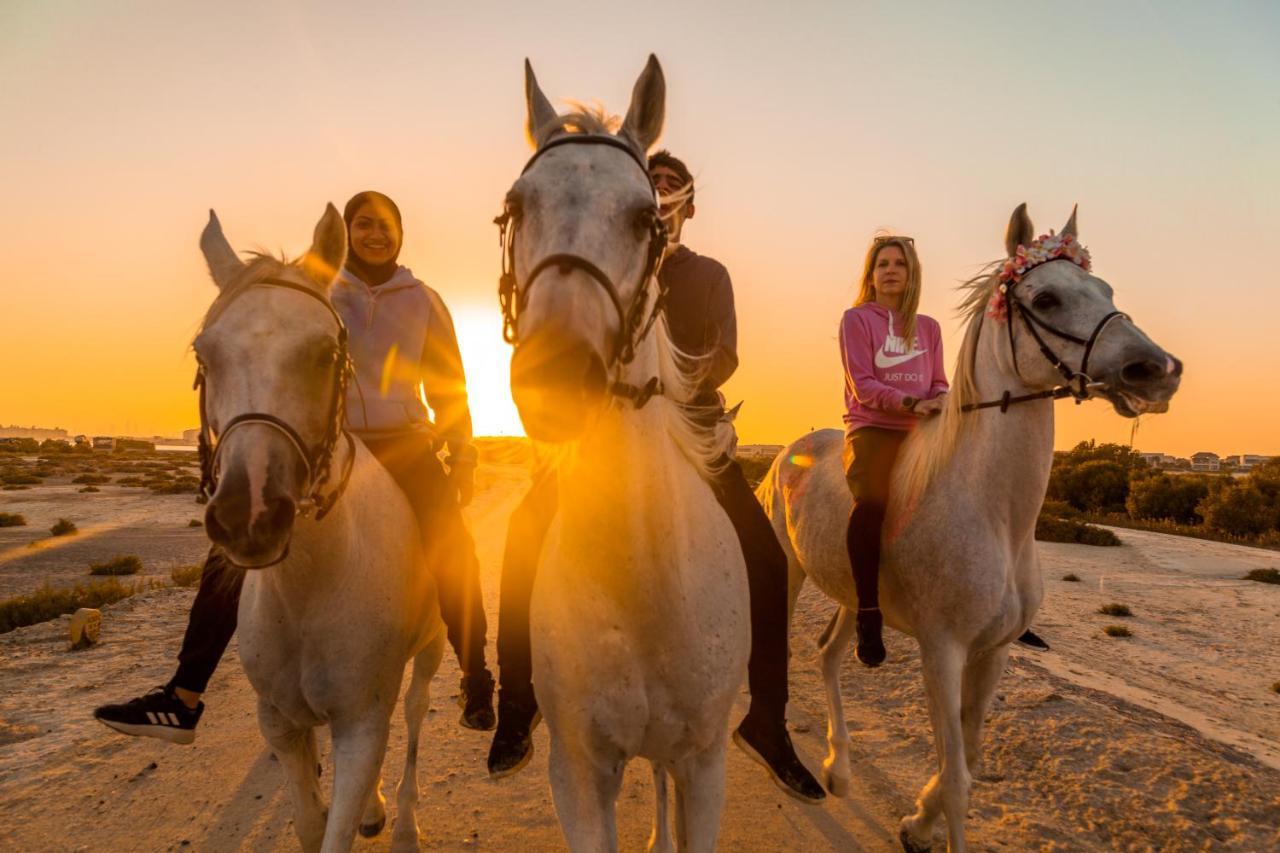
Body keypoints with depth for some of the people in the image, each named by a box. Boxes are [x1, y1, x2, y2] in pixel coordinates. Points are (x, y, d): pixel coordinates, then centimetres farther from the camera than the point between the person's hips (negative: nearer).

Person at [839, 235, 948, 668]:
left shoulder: (929, 327, 19)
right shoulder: (856, 319, 6)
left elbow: (939, 384, 18)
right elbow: (863, 385, -5)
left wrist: (942, 403, -6)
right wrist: (911, 403, -17)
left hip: (920, 433, 5)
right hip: (871, 428, -5)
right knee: (871, 503, -31)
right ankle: (868, 616, -26)